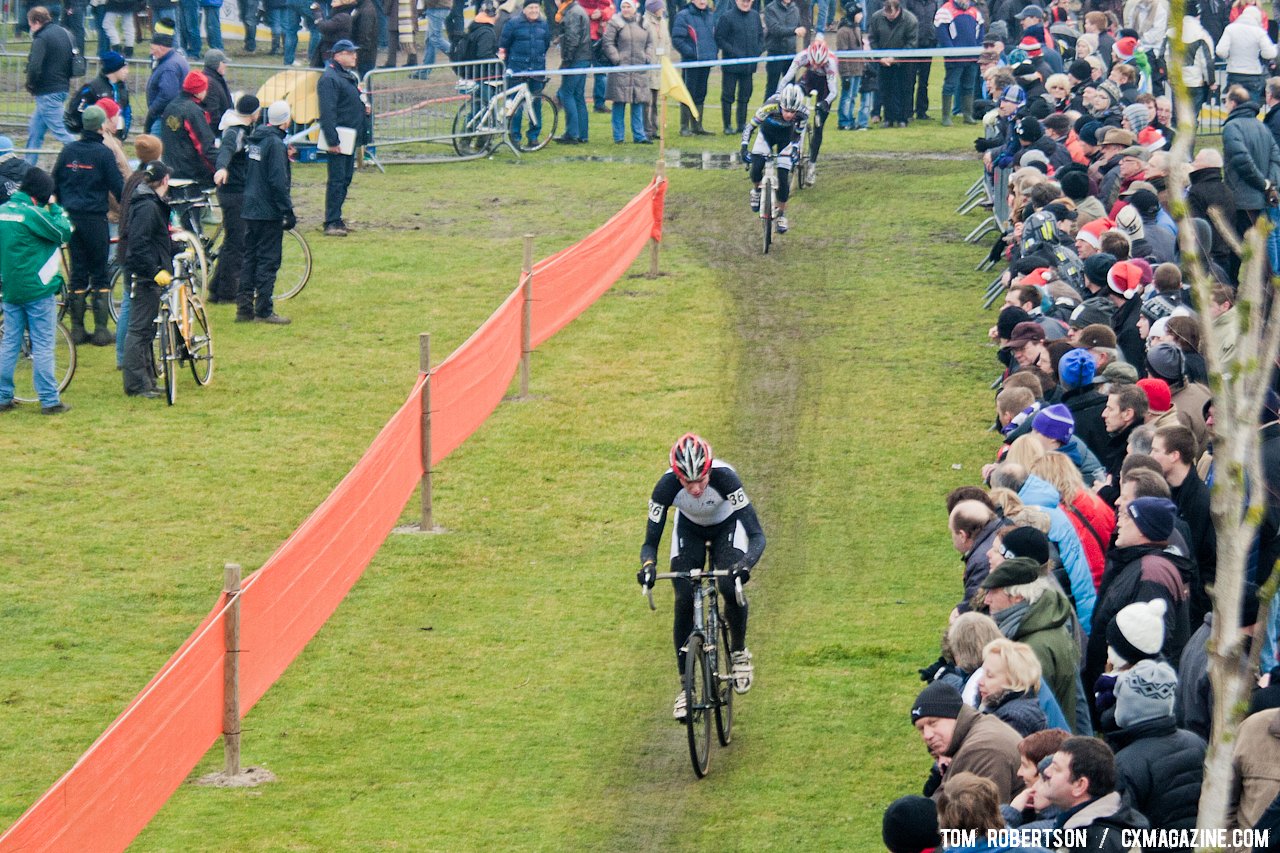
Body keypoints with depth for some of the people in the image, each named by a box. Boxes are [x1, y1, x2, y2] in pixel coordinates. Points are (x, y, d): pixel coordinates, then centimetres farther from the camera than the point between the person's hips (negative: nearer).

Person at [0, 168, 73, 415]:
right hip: (37, 290, -7)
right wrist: (55, 208, 0)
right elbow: (64, 232, -10)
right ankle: (49, 401, 1)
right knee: (43, 346, -1)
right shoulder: (33, 214, -18)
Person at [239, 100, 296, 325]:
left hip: (250, 209, 8)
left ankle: (244, 307, 14)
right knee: (268, 260, -3)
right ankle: (263, 310, -2)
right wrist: (288, 211, -15)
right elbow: (278, 181, -19)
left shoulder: (255, 139, 10)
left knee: (250, 258, 13)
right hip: (269, 212, -8)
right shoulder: (275, 143, -16)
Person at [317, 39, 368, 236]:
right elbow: (327, 112, -20)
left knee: (345, 178, 13)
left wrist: (364, 107, 9)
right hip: (337, 138, -10)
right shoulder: (329, 78, -15)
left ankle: (336, 219, 21)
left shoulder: (350, 76, 16)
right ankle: (332, 223, -10)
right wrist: (332, 141, -25)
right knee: (337, 180, -10)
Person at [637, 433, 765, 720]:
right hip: (689, 528, 1)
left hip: (727, 526, -1)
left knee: (730, 588, -25)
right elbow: (650, 542, -27)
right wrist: (648, 565, -50)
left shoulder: (724, 477, -40)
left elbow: (757, 535, -40)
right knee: (684, 602, -14)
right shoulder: (667, 486, -35)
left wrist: (746, 563, -60)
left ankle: (739, 652, 4)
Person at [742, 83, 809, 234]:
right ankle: (756, 191, 14)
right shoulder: (770, 107, -38)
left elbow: (798, 133, -9)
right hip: (767, 132, 0)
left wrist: (795, 150, -18)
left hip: (785, 136, 1)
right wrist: (744, 148, -32)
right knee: (756, 168, -20)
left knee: (783, 178, -9)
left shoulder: (802, 113, -32)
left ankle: (781, 213, 12)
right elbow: (750, 126, -25)